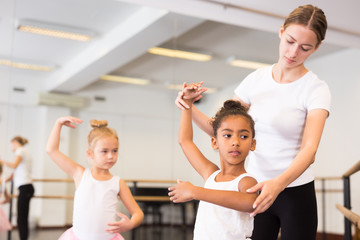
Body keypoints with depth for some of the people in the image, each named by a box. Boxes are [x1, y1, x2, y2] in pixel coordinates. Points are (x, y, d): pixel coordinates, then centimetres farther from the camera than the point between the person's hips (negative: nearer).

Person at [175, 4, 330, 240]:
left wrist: (278, 183, -41)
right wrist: (190, 108, -15)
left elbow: (309, 149, -23)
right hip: (258, 189, 3)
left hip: (296, 191, -3)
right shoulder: (256, 79, -1)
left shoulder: (317, 89, -12)